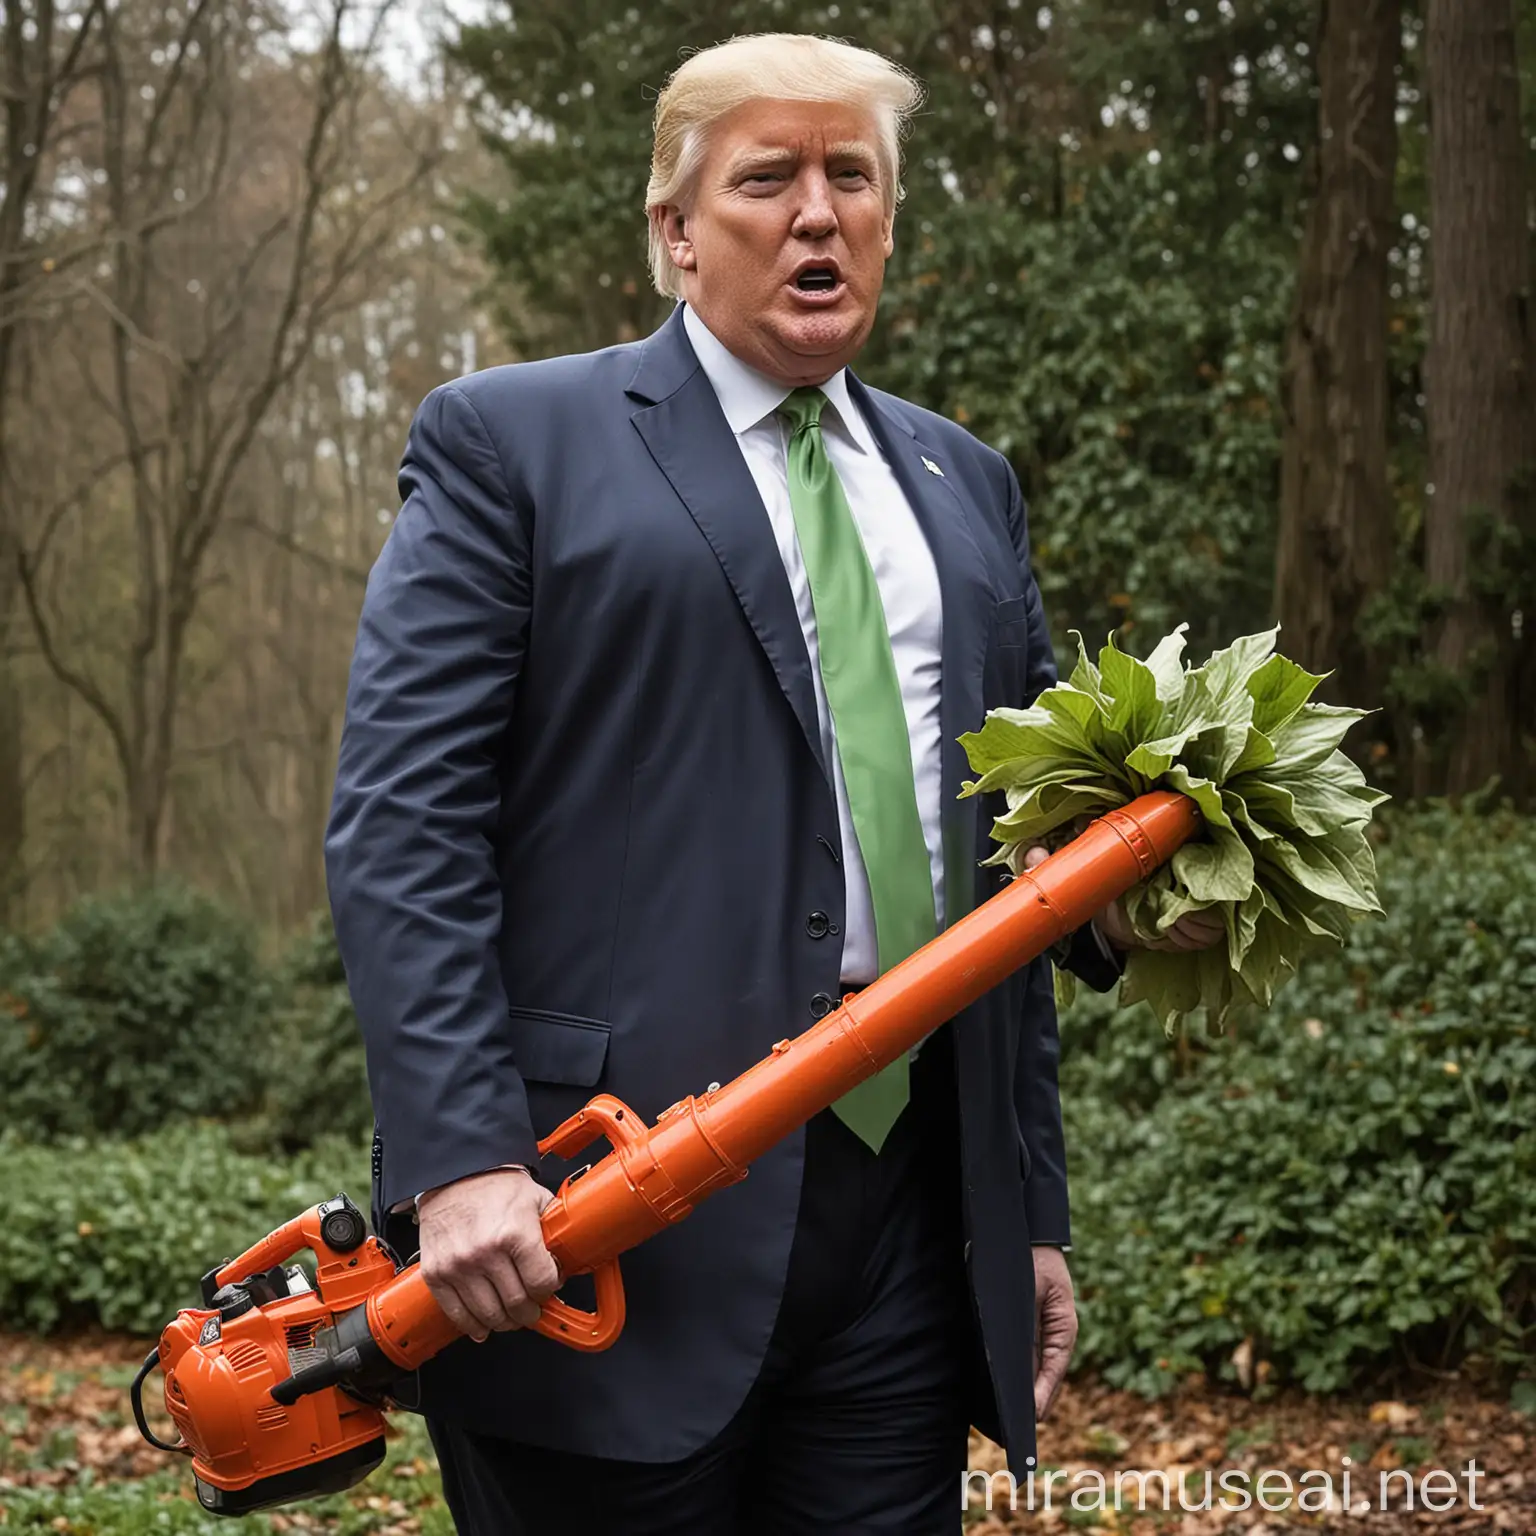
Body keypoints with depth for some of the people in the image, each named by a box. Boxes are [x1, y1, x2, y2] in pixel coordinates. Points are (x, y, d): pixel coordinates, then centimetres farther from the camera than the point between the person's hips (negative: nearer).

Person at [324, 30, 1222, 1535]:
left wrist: (1033, 1211, 15)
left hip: (914, 1221, 5)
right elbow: (399, 826, -7)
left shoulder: (964, 484, 18)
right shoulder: (509, 440, 1)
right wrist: (458, 1161, -18)